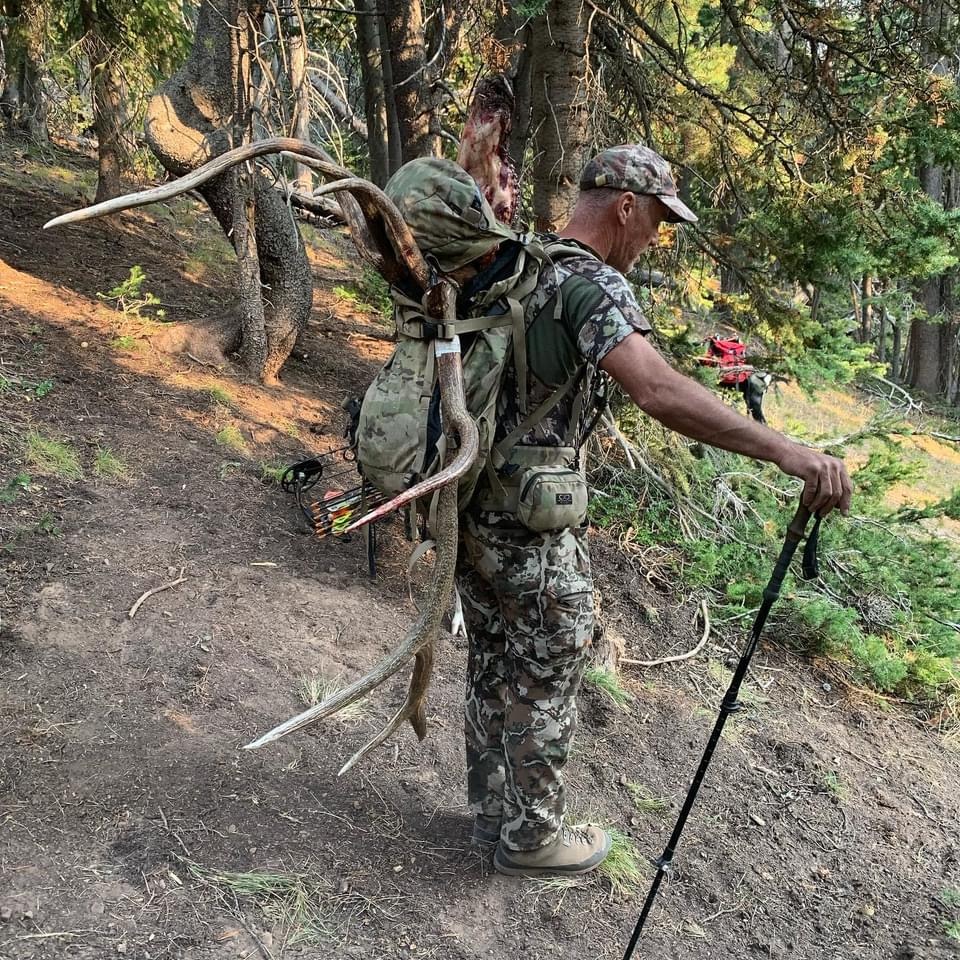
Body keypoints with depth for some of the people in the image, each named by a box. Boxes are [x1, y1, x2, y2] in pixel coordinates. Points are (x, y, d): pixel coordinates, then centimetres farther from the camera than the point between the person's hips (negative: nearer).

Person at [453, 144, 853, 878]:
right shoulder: (594, 285, -18)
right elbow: (658, 389, -36)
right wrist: (784, 450, -44)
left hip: (470, 500, 9)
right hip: (532, 521, -9)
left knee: (493, 667, 19)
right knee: (546, 681, 8)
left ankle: (492, 811, 35)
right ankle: (531, 837, 24)